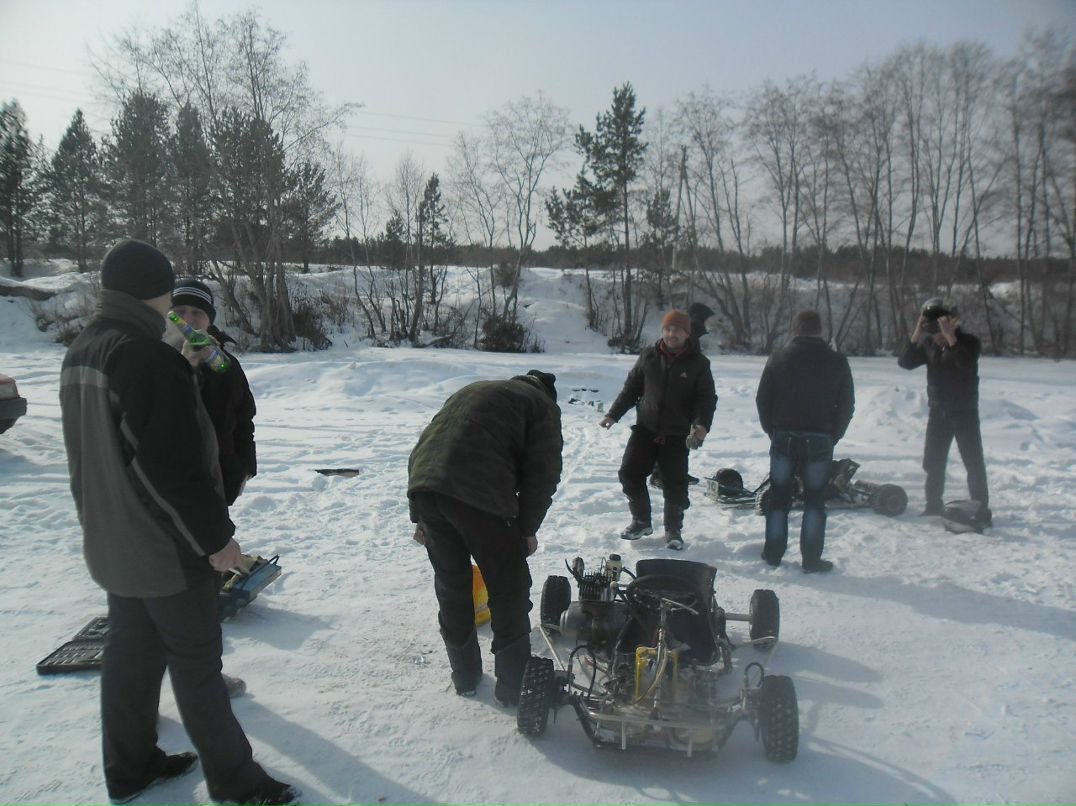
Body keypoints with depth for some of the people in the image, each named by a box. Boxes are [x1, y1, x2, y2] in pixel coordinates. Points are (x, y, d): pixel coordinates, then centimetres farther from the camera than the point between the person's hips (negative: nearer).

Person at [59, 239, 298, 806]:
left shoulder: (79, 354, 7)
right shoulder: (150, 359, -25)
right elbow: (176, 467, -27)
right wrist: (216, 536, -18)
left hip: (112, 542, 9)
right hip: (166, 547, -9)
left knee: (130, 650, 20)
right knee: (196, 660, 3)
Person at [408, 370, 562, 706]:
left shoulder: (470, 392, 34)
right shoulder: (542, 405, 16)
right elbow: (542, 473, 4)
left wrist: (419, 516, 27)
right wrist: (527, 527, 12)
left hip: (423, 487, 6)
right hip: (479, 494, -6)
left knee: (451, 585, 21)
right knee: (509, 590, 11)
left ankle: (464, 675, 34)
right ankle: (512, 685, 21)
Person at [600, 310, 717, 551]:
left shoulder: (698, 363, -4)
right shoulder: (649, 355, 1)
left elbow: (707, 398, -5)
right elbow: (631, 387, 9)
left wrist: (702, 424, -23)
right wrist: (613, 414, 4)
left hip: (676, 435, -2)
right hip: (645, 428, 2)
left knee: (675, 485, 1)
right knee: (629, 473, 0)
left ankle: (673, 531, 21)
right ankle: (641, 521, 21)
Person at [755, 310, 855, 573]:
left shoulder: (779, 358, -1)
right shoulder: (837, 361, -2)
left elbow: (762, 399, 1)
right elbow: (847, 405, 0)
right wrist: (833, 437, 10)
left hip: (784, 439, 1)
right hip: (819, 440, -1)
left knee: (778, 497, 11)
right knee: (814, 501, 8)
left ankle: (773, 554, 17)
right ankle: (811, 559, 10)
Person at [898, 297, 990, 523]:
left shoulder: (969, 342, -10)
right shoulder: (929, 344, 2)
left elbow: (967, 364, -30)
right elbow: (905, 362, -9)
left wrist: (950, 336, -33)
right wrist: (917, 334, -18)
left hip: (965, 413, -4)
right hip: (938, 412, 5)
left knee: (974, 463, -3)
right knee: (933, 462, 9)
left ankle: (981, 508, 3)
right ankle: (933, 506, 20)